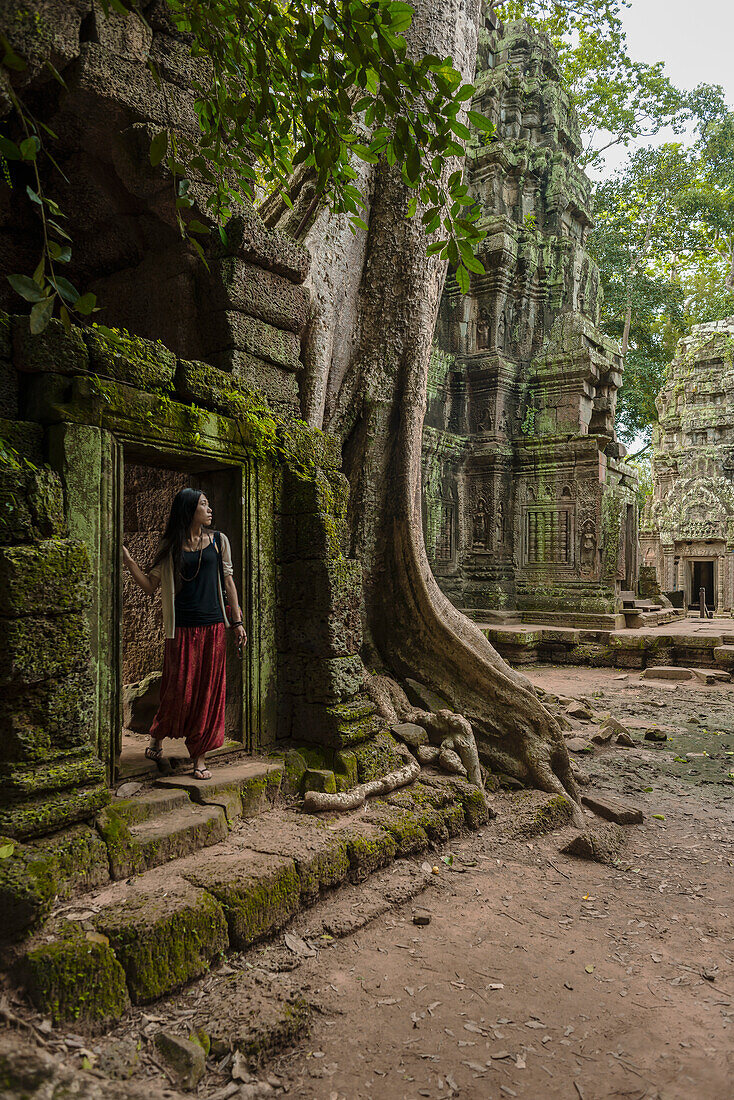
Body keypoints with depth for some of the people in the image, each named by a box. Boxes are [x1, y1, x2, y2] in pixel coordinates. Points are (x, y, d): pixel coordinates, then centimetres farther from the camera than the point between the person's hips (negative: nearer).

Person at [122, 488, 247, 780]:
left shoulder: (218, 540, 8)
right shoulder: (171, 546, 4)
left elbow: (228, 581, 10)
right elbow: (150, 585, 4)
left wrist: (237, 623, 8)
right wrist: (128, 561, -10)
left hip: (212, 626, 2)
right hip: (182, 627, -1)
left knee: (208, 690, 3)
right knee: (179, 689, 0)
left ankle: (200, 756, 14)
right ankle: (157, 739, 29)